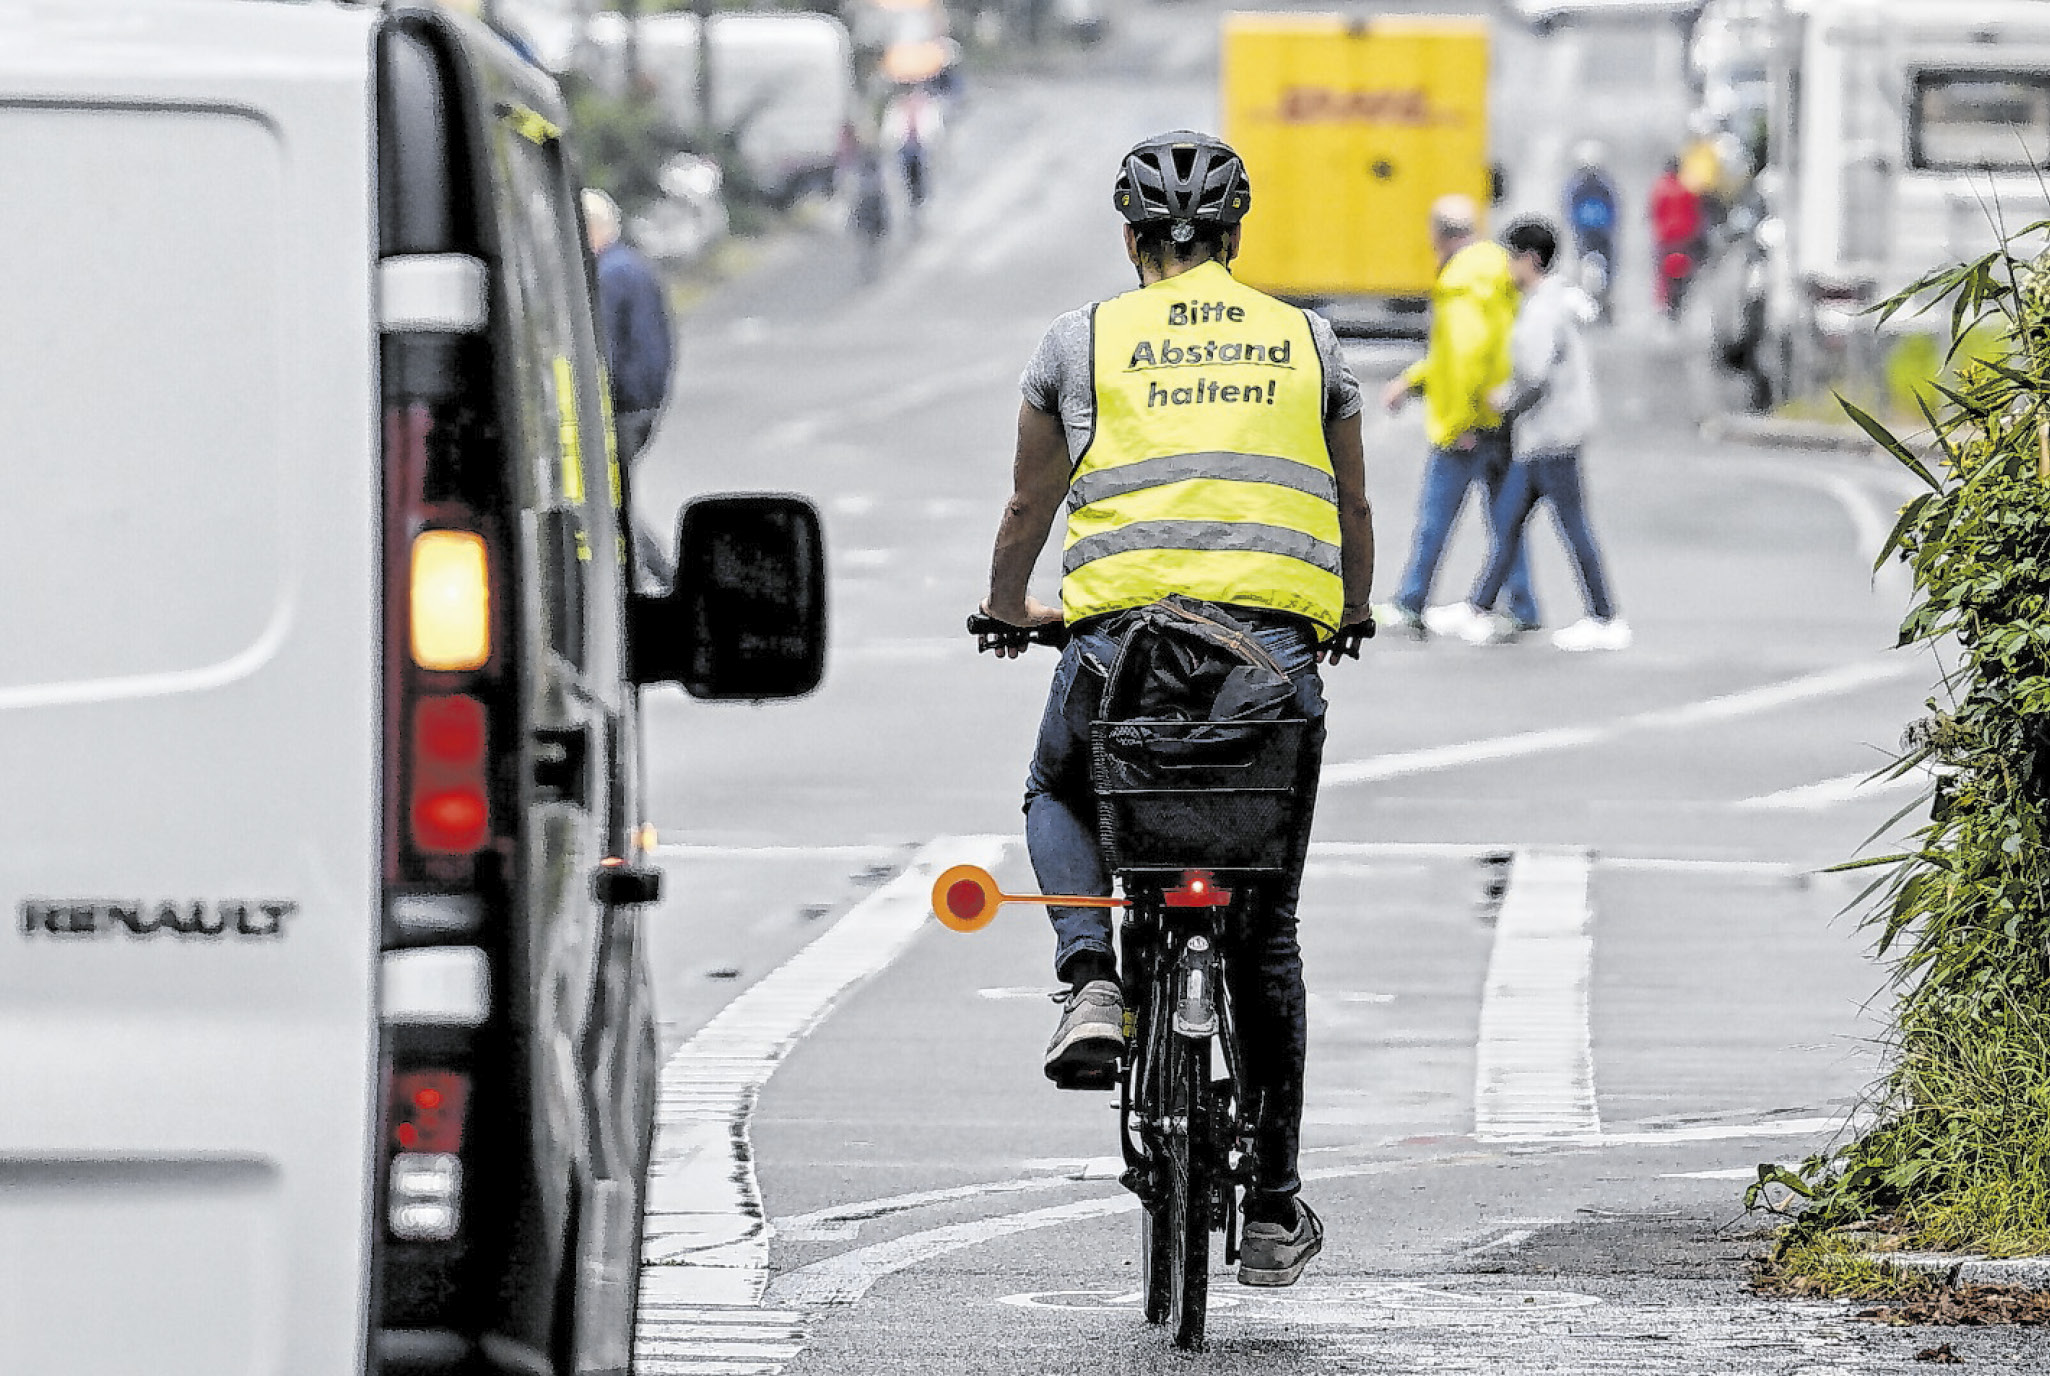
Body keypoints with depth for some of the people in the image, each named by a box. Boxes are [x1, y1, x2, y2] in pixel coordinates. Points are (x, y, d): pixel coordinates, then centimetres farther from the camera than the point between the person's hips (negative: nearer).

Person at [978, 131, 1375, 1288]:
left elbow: (1028, 511, 21)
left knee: (1060, 795, 31)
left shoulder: (1083, 342, 10)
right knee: (1267, 932, 13)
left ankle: (1092, 985, 3)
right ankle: (1274, 1211, 15)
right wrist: (1351, 616, 46)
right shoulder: (1308, 343, 15)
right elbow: (1354, 514, 26)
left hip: (1125, 629, -1)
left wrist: (1008, 610, 41)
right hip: (1276, 647, 1)